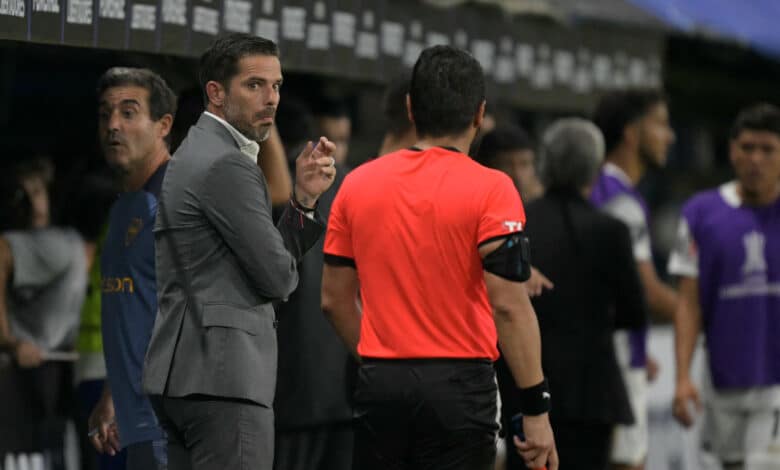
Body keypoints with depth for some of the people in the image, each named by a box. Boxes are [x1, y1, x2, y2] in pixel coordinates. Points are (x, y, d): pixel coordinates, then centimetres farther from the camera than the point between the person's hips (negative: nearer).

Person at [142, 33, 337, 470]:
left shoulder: (197, 153, 19)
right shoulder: (227, 164, -12)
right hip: (223, 375, -10)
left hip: (181, 371, 10)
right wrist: (286, 274, 10)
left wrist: (305, 198, 6)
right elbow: (278, 277, -12)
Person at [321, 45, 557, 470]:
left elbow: (334, 299, 11)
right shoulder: (489, 189, -8)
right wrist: (536, 407, -10)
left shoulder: (357, 184, 6)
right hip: (459, 387, -4)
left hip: (379, 387, 4)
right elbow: (508, 306, -14)